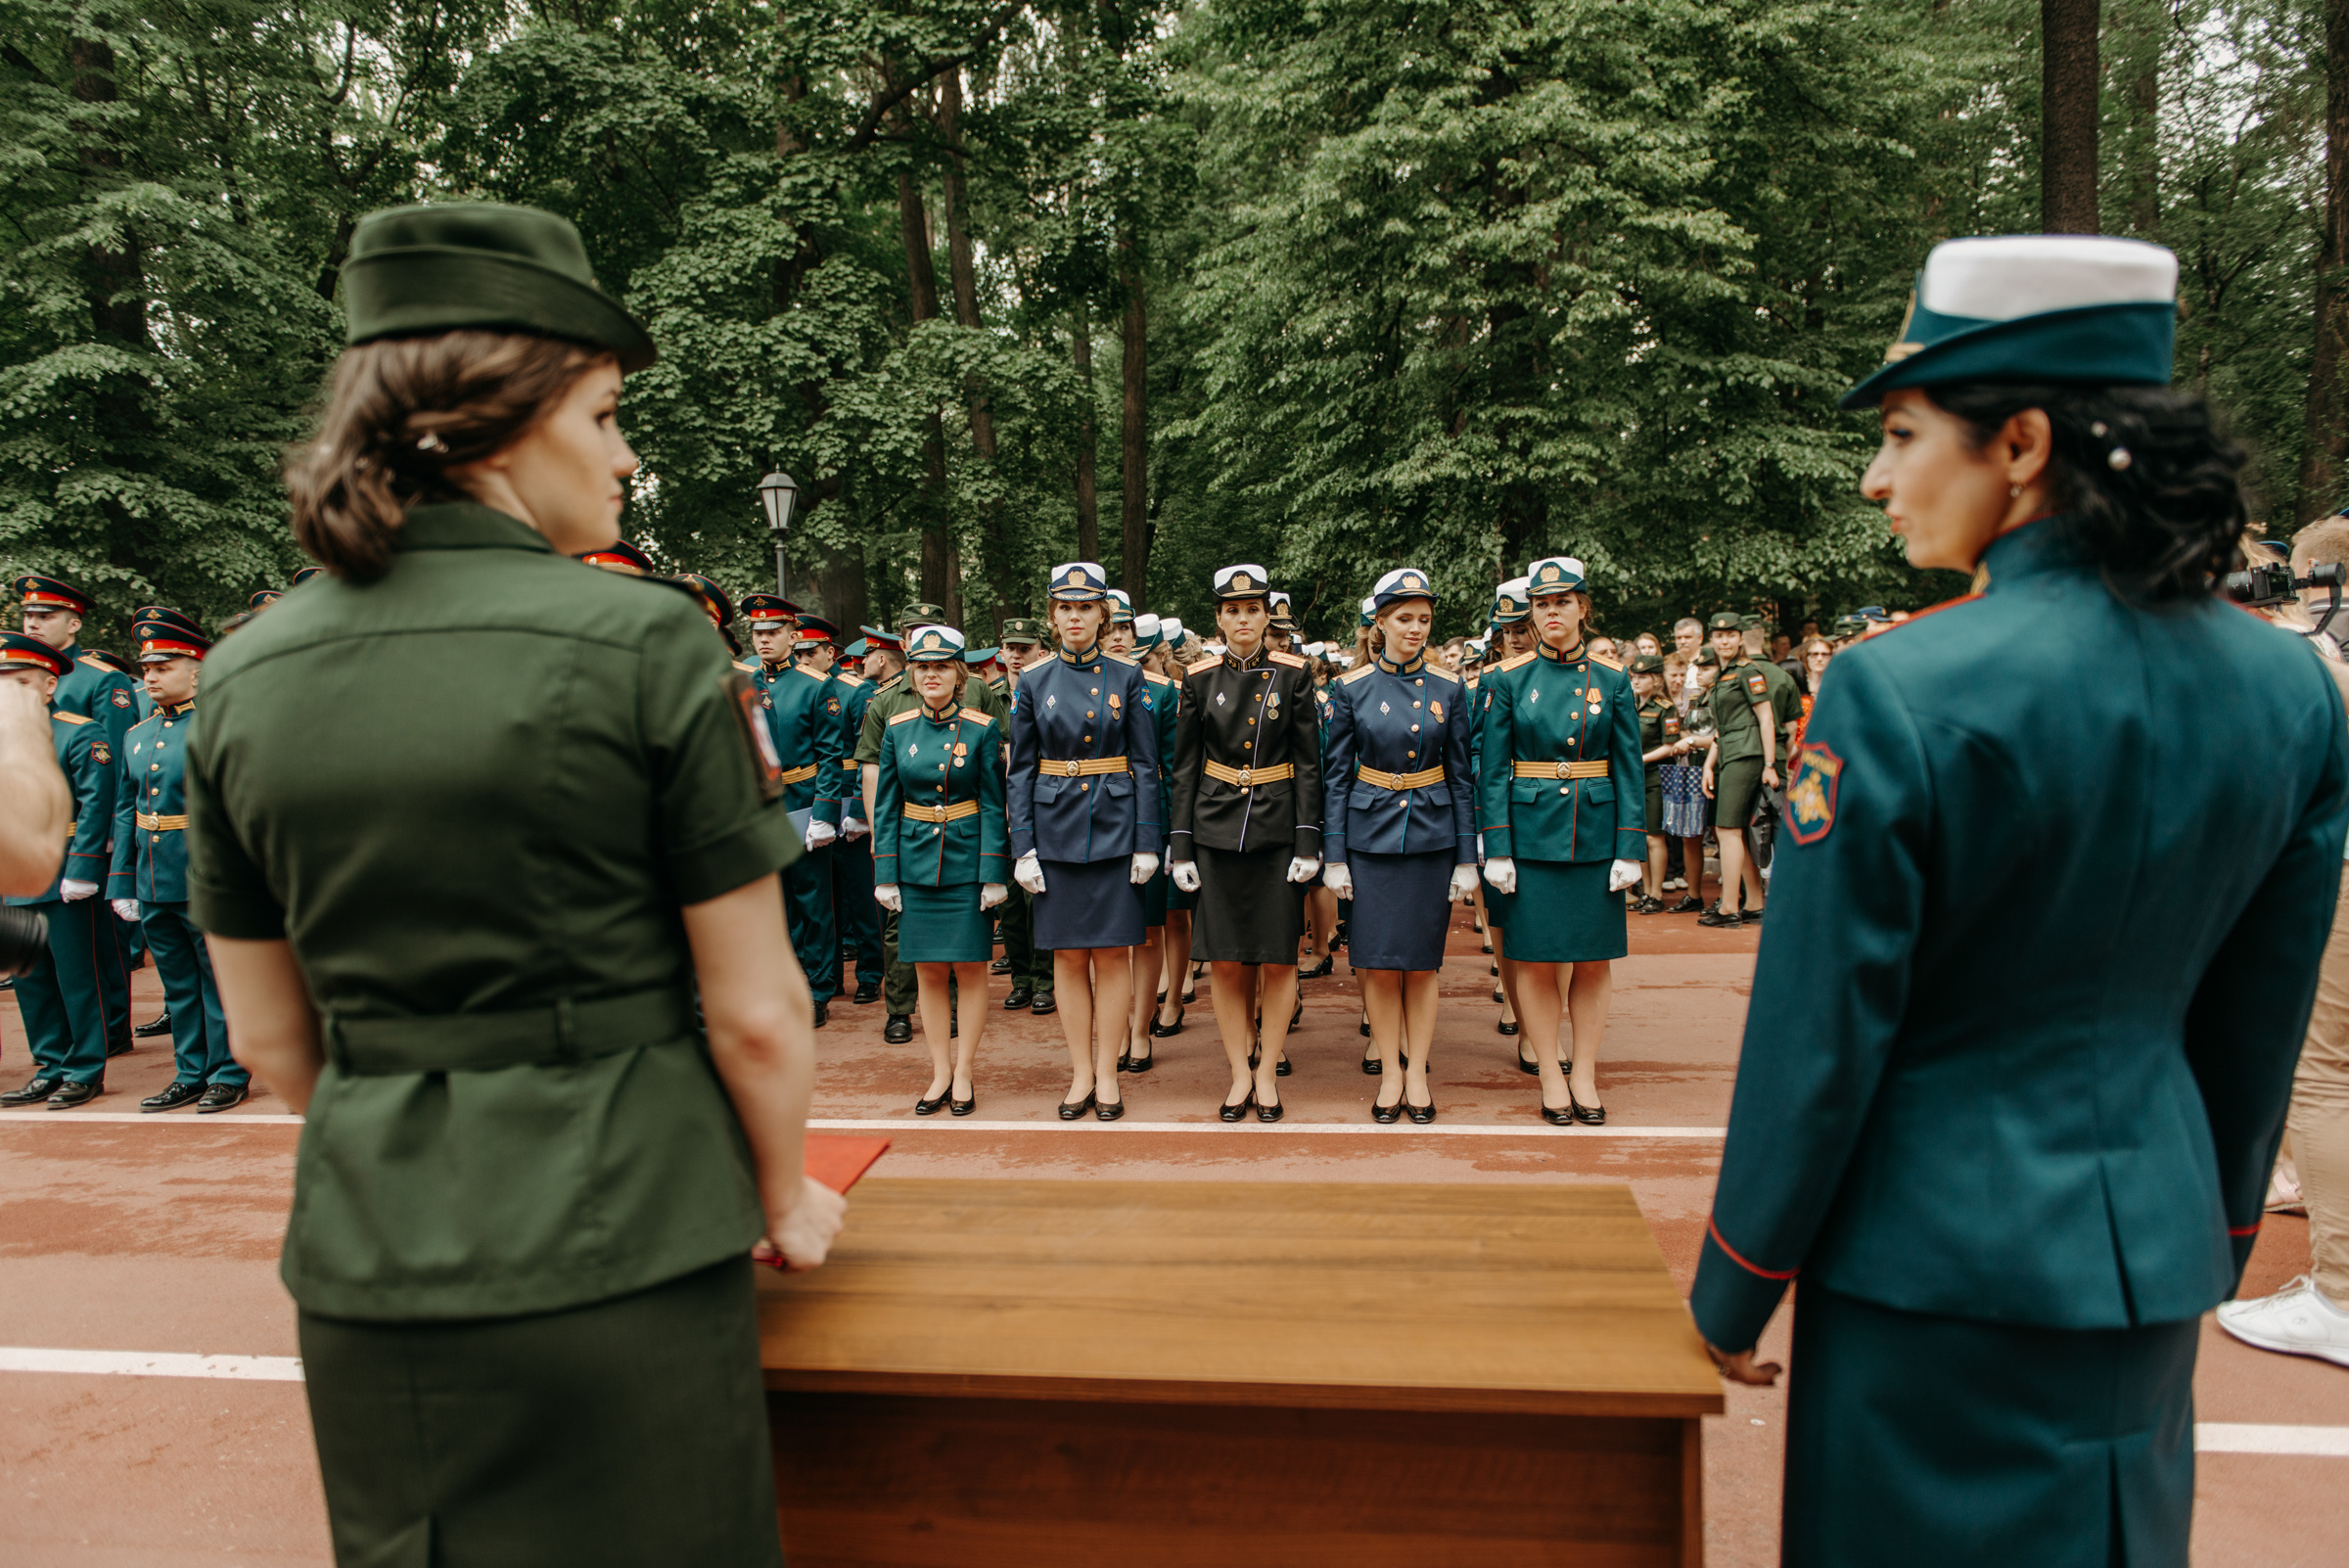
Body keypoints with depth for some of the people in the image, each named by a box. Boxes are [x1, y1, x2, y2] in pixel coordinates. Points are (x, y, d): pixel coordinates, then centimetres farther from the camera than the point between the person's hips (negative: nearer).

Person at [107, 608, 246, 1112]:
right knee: (178, 984, 14)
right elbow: (124, 814, 15)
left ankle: (229, 1075, 13)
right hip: (153, 882, 7)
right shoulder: (137, 735, 12)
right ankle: (191, 1073, 25)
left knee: (220, 981, 3)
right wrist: (121, 883, 11)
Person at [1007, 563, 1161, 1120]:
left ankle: (1107, 1074, 14)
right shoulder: (1034, 682, 5)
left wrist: (1147, 841, -6)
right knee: (1068, 954, 6)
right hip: (1056, 829, 1)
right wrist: (1023, 846, -3)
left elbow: (1146, 765, 1)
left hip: (1115, 827, -1)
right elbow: (1021, 771, 4)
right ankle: (1081, 1073, 17)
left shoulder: (1128, 679, 2)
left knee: (1112, 952, 2)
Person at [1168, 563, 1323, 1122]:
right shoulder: (1200, 679, 3)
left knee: (1278, 960, 3)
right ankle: (1241, 1073, 17)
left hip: (1277, 829, -1)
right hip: (1217, 829, 1)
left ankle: (1267, 1071, 18)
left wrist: (1309, 840, -7)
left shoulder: (1293, 674, -1)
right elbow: (1185, 768, 5)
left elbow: (1308, 763, -1)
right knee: (1226, 962, 3)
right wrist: (1181, 846, 0)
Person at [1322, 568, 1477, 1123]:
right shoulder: (1351, 688, -2)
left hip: (1432, 834, 1)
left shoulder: (1448, 688, 2)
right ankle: (1391, 1073, 15)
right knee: (1379, 962, 1)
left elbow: (1461, 776, 4)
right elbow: (1336, 775, 0)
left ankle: (1418, 1072, 17)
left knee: (1423, 961, 5)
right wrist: (1335, 856, -4)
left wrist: (1467, 858, 0)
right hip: (1372, 834, -1)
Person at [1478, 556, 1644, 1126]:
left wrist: (1630, 848, -4)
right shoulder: (1507, 680, 0)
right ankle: (1550, 1076, 17)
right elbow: (1492, 771, -1)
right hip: (1531, 834, -1)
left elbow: (1629, 769, 3)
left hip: (1596, 834, 2)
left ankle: (1585, 1074, 20)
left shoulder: (1611, 680, 3)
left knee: (1595, 957, 6)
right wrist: (1496, 848, -7)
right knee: (1537, 958, 3)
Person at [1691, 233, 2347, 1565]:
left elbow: (1821, 1038, -17)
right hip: (2156, 1249, 7)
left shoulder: (1901, 692, -22)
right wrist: (2214, 1250, 21)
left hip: (1943, 1253, -6)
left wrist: (1730, 1299, -4)